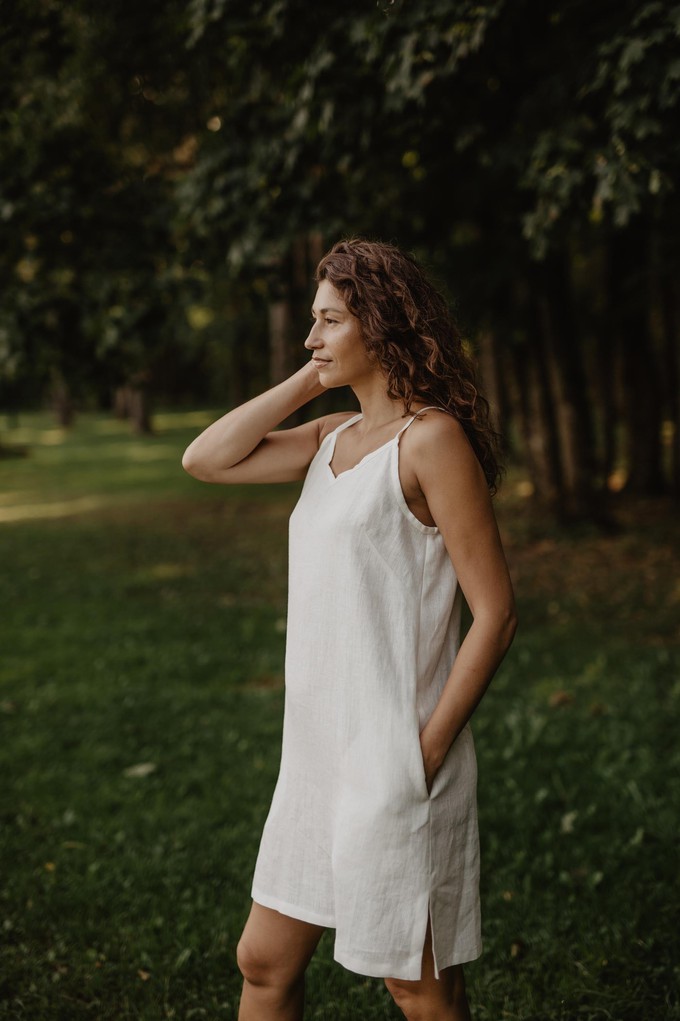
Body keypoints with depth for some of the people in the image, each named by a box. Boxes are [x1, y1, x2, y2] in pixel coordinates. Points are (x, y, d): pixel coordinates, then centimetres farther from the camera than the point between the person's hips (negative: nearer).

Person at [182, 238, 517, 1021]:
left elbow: (495, 613, -15)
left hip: (393, 761, -8)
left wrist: (428, 751, -16)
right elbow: (206, 460, 2)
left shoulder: (430, 438, -13)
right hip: (319, 758, 8)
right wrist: (309, 380, 2)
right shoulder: (334, 437, 10)